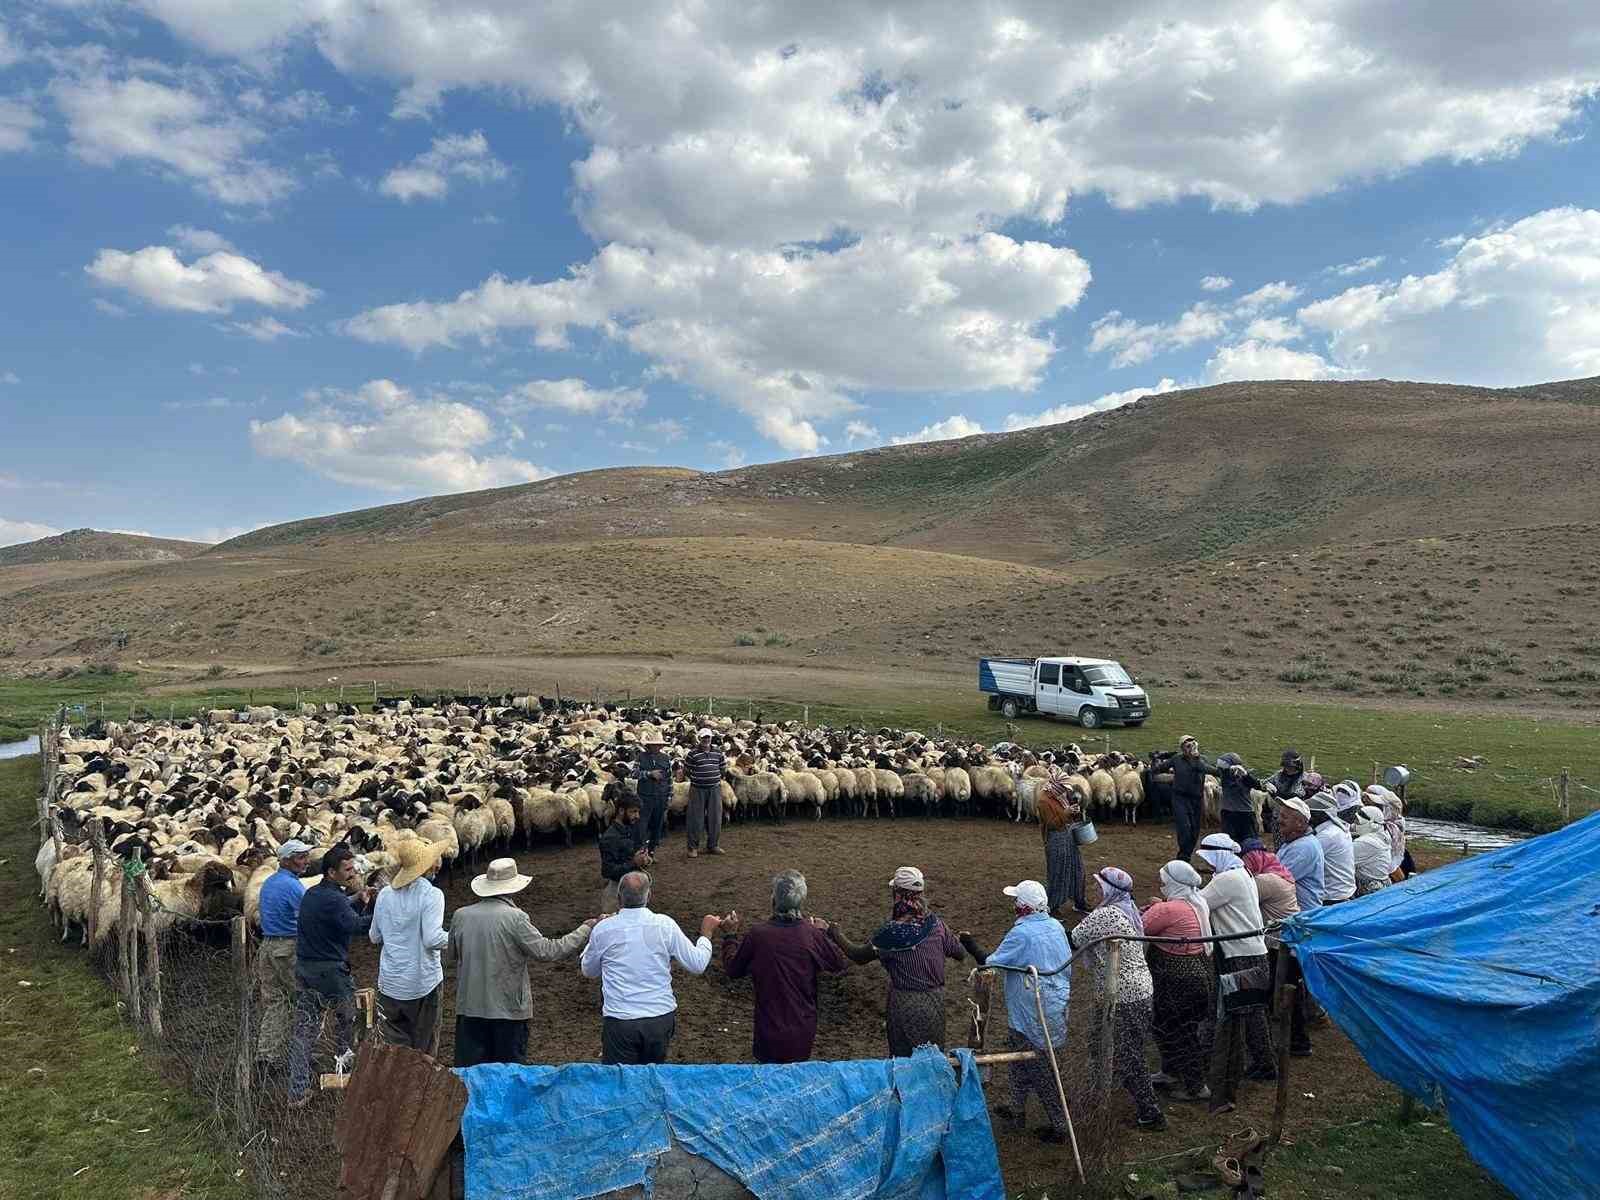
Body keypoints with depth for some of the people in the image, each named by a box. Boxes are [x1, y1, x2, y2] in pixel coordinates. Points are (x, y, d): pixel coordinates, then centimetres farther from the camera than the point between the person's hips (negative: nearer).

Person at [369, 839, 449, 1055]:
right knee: (424, 1049, 12)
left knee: (393, 1047, 11)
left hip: (390, 983, 4)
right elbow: (432, 939, -22)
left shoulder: (385, 894, -1)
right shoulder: (431, 895, -16)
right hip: (423, 983, -4)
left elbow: (374, 937, 7)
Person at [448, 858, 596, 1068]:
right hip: (508, 1008, -4)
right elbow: (545, 951, -15)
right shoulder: (515, 918, -16)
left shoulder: (460, 915, -1)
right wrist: (585, 930, -7)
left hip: (469, 1006, 4)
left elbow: (451, 958, 12)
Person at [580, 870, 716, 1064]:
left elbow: (589, 971, 11)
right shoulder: (665, 925, -8)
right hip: (661, 1017, 1)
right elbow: (697, 965, 0)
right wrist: (706, 933, 16)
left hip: (619, 1020, -1)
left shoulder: (603, 930, -8)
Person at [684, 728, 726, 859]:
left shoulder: (718, 752, 8)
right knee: (696, 818, -1)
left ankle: (713, 845, 20)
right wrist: (696, 778, 1)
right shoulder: (693, 753, -3)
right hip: (698, 789, -4)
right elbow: (686, 769, 2)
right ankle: (693, 847, 7)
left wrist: (716, 778, 10)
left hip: (715, 788, 4)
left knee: (715, 817, 8)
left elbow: (723, 769, 17)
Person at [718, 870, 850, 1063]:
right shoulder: (814, 936, -15)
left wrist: (730, 935, 14)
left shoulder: (757, 935, -16)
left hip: (769, 1033, -1)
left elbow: (733, 970, 1)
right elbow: (842, 964, 2)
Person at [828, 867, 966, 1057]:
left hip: (905, 1006, -4)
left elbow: (860, 956, -6)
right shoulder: (936, 925, -8)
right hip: (935, 1003, 4)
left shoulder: (891, 932, -20)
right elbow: (960, 955, 5)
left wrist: (834, 933, 5)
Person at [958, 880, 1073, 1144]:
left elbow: (990, 962, -18)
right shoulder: (1056, 926, 2)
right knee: (1020, 1056, 22)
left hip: (1034, 1015, -9)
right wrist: (1065, 992, 25)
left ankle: (1060, 1125, 15)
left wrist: (971, 944, -3)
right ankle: (1017, 1112, 34)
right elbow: (1067, 965, 11)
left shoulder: (1022, 933, -23)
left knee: (1040, 1070, 5)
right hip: (1057, 1006, 9)